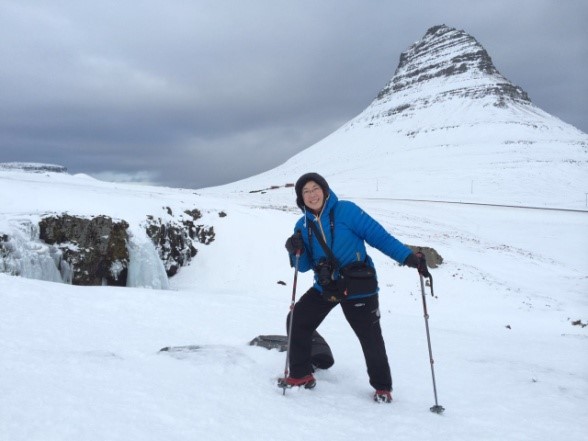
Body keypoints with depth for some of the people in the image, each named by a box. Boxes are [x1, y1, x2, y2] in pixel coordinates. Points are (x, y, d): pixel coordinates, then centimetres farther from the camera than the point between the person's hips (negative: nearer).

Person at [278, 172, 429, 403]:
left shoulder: (346, 210, -11)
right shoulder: (303, 225, 5)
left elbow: (378, 235, -13)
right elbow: (304, 266, 10)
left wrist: (408, 257, -21)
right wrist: (296, 252, -12)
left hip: (358, 287, -5)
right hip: (325, 287, 5)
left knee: (370, 337, -1)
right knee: (296, 321, 2)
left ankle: (382, 387, 23)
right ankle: (301, 375, 20)